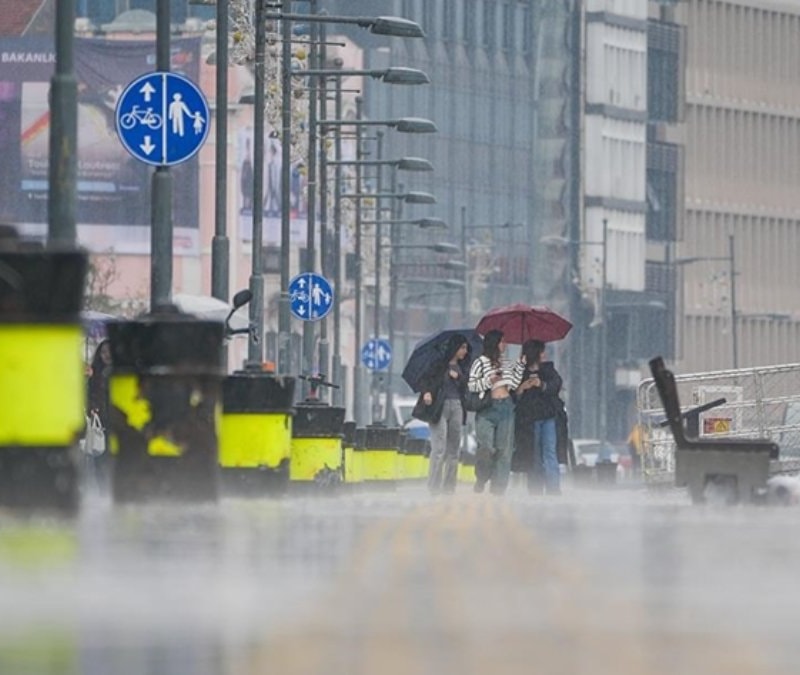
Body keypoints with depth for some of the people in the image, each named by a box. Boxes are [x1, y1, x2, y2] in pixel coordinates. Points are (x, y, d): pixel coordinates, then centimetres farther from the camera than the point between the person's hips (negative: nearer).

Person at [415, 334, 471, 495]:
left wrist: (458, 377, -6)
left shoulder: (460, 368, 15)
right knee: (439, 450, -10)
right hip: (439, 407, -6)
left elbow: (465, 388, 10)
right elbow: (427, 379, -6)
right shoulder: (440, 364, -1)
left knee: (454, 451, 5)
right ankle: (434, 488, -7)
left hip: (456, 408, 6)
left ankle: (449, 488, 9)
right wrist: (426, 392, -25)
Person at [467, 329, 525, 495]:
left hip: (506, 407, 5)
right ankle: (480, 482, 9)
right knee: (486, 448, -14)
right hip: (487, 407, -5)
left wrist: (520, 365, 6)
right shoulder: (480, 362, 2)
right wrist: (488, 381, -15)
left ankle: (498, 489, 0)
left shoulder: (507, 363, 17)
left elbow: (514, 384, 8)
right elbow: (471, 385, -3)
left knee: (504, 449, -2)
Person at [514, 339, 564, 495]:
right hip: (529, 421, 1)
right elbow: (514, 396, 1)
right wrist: (522, 387, -18)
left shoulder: (548, 369, 12)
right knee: (534, 459, 1)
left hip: (548, 417, 0)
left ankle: (553, 492, -17)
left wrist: (542, 384, -24)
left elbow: (556, 384, -6)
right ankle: (535, 492, 4)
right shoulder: (520, 373, 8)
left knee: (549, 454, -12)